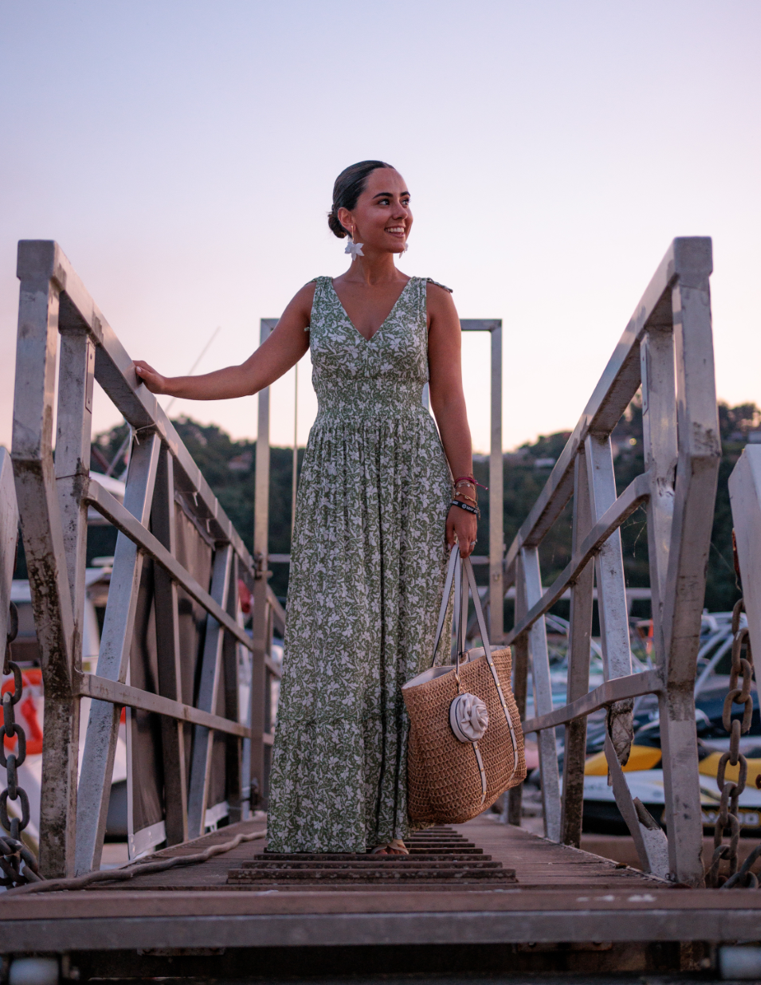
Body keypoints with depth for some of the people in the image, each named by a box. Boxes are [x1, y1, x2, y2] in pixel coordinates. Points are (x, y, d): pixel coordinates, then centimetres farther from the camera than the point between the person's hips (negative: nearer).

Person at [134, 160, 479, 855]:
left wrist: (465, 498, -4)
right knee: (333, 643, -8)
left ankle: (387, 821, 4)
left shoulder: (432, 300, 5)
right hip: (336, 485, 1)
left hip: (414, 483, -1)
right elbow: (252, 375, 6)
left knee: (402, 642, -3)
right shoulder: (317, 299, 9)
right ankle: (329, 820, -1)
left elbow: (450, 402, 2)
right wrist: (166, 386, -4)